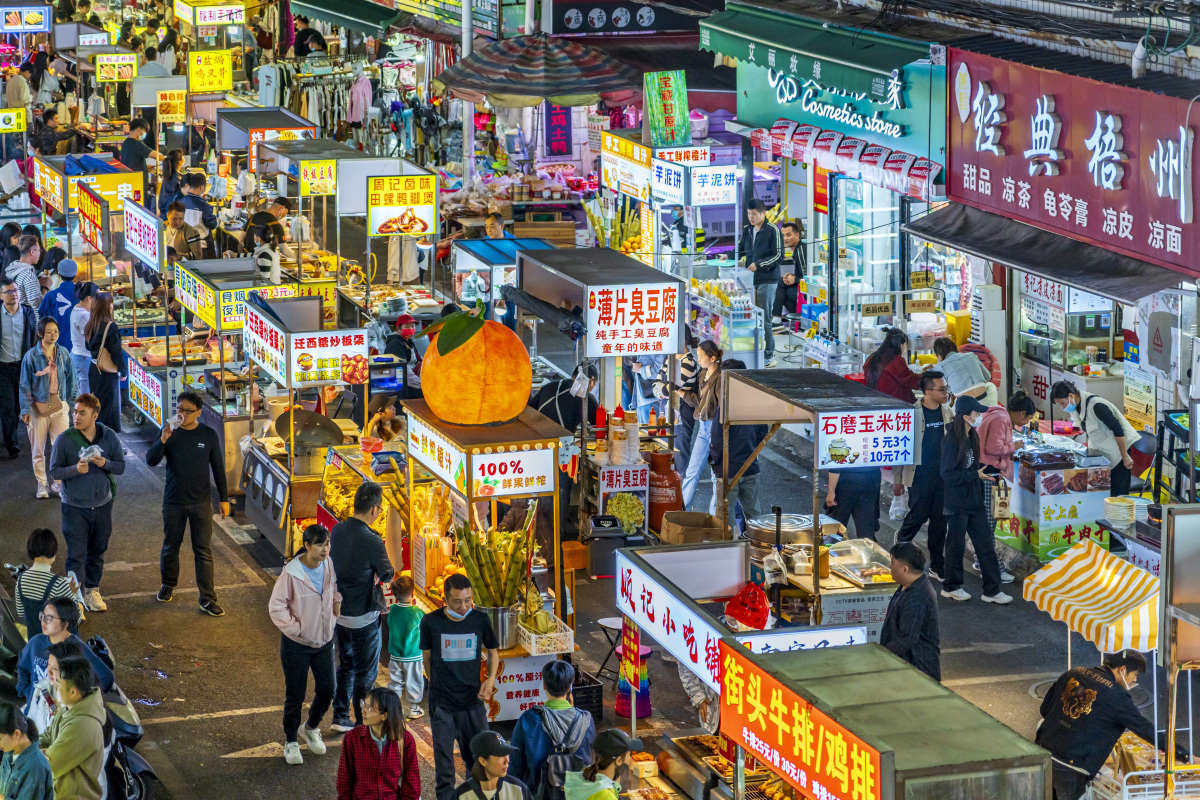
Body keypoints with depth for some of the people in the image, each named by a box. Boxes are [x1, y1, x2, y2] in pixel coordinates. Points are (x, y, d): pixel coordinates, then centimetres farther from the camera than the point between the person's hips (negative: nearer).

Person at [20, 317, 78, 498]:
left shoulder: (63, 353, 1)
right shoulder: (31, 356, -8)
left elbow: (71, 381, 10)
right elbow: (25, 385, -4)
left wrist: (72, 404, 9)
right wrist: (26, 410, -8)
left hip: (60, 407, 2)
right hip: (38, 407, -2)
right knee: (38, 449, 7)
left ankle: (60, 483, 14)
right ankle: (42, 484, 22)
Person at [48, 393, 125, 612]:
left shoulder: (109, 436, -6)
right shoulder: (65, 440, -14)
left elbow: (121, 466, 0)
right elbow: (54, 472, -10)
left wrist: (105, 463, -21)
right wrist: (76, 469, -28)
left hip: (102, 504, 3)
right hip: (75, 506, -3)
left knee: (97, 551, 16)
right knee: (77, 554, -1)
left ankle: (92, 590, 33)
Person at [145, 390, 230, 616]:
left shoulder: (208, 435, -3)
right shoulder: (169, 432, -4)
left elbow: (218, 468, 4)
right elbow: (151, 461, -14)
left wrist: (223, 498, 4)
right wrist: (162, 441, -31)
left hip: (201, 502, -1)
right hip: (173, 502, 1)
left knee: (203, 551, -2)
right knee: (170, 547, 14)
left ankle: (208, 599, 2)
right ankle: (168, 586, 37)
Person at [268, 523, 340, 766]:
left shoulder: (330, 567, -6)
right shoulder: (291, 574, -23)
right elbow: (276, 607, -16)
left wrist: (337, 603, 3)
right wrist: (295, 629, -16)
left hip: (324, 641, 5)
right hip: (297, 645, -5)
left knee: (328, 689, 11)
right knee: (295, 695, 6)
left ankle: (311, 728, 39)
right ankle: (291, 743, 26)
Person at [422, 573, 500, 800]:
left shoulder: (480, 620, -5)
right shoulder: (431, 622, -9)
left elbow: (493, 652, 10)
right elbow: (428, 657, 6)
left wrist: (490, 680, -6)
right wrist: (437, 686, 8)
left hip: (472, 702, 2)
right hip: (442, 704, -1)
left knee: (481, 759, 9)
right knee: (444, 765, 3)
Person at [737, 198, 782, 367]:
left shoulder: (773, 231, -5)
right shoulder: (746, 231, 14)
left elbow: (778, 255, -9)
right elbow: (740, 250, 24)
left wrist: (758, 265, -15)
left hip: (767, 280, -6)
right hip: (750, 280, 6)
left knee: (764, 321, -6)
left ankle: (769, 356, 0)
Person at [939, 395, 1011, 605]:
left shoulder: (971, 437, 8)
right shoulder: (952, 441, -18)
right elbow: (947, 474, -21)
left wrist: (995, 468, 12)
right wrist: (976, 475, -21)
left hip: (974, 501, 8)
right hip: (957, 504, -8)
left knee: (986, 545, 7)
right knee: (956, 545, 5)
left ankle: (991, 590, 12)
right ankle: (951, 587, 22)